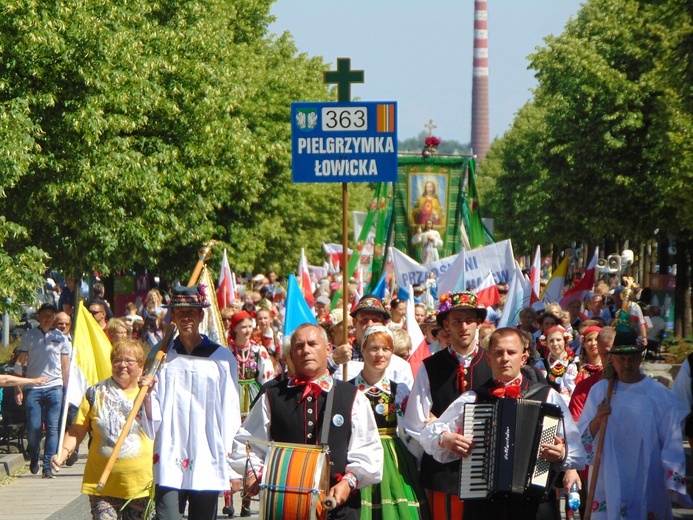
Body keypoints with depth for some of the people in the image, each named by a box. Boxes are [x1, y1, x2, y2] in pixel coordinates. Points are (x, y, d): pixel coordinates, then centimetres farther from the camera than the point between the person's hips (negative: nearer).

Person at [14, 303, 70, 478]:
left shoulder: (60, 338, 9)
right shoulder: (28, 336, 6)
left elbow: (66, 367, 12)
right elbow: (19, 363, 6)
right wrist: (18, 389, -2)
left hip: (54, 387, 1)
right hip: (33, 388, -1)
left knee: (52, 428, -5)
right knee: (33, 427, -3)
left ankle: (48, 465, -1)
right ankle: (34, 458, 22)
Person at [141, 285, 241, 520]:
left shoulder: (222, 358, 4)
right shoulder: (161, 358, 8)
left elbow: (230, 412, 3)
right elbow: (154, 419, 8)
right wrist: (147, 394, -13)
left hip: (208, 463, 0)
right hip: (169, 461, 0)